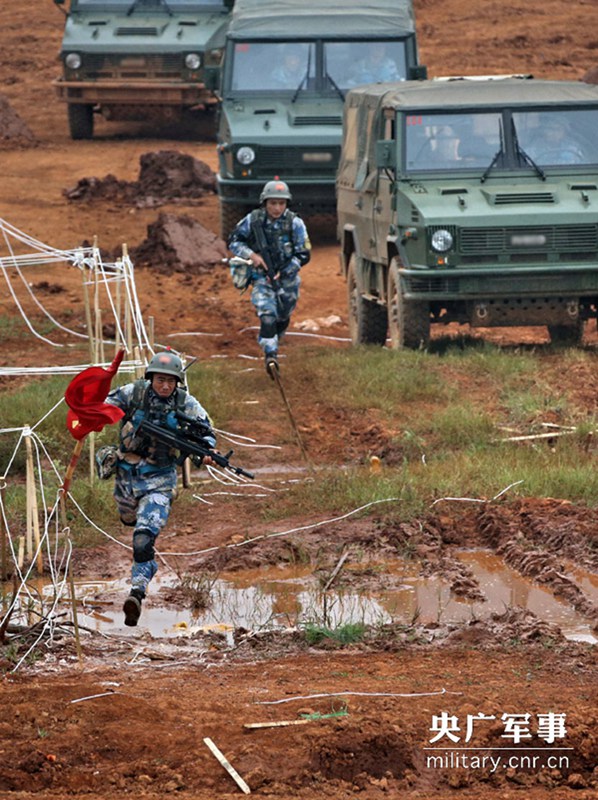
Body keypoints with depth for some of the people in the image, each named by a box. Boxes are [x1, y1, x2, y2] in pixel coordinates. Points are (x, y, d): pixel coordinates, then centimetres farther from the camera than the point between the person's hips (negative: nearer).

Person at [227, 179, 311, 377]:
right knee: (267, 315, -21)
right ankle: (271, 356, -27)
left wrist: (283, 273, -17)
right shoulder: (253, 220, -8)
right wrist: (250, 254, -15)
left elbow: (304, 255, -8)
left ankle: (273, 344, 46)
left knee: (283, 317, 17)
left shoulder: (295, 223, -11)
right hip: (262, 278, -1)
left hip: (287, 279, 1)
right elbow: (233, 241, 3)